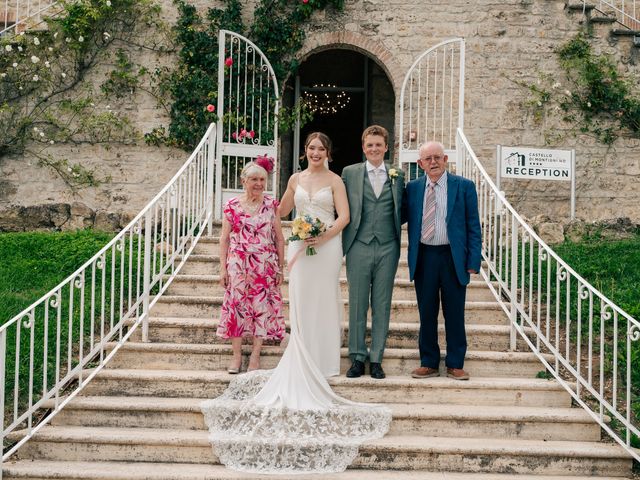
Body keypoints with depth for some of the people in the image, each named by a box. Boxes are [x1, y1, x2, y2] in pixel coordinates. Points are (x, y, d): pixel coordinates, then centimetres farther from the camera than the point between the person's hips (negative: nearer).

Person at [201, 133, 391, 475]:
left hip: (327, 246, -3)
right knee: (301, 302, 3)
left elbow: (344, 216, -10)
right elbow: (282, 211, 25)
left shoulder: (334, 180, 0)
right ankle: (301, 363, 9)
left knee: (324, 301, 1)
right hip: (300, 245, 3)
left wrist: (323, 236, -20)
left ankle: (322, 362, 9)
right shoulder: (296, 180, 11)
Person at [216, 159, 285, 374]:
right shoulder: (232, 206, 1)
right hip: (238, 265, 0)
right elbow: (224, 238, 3)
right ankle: (236, 355, 11)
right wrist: (223, 268, -2)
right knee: (236, 305, 1)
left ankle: (255, 355, 11)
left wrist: (280, 267, 3)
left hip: (265, 267, 0)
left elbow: (279, 238, 6)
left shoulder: (271, 204, 3)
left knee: (262, 307, 1)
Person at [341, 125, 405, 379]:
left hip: (387, 248, 1)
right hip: (359, 247, -1)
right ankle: (357, 358, 12)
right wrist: (345, 240, 0)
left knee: (382, 306, 5)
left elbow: (402, 212, 14)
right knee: (357, 305, 4)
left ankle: (376, 359, 12)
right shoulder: (350, 173, 6)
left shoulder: (397, 175, 9)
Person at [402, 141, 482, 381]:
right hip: (423, 258, 2)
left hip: (453, 258, -2)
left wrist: (473, 261, -7)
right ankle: (429, 363, 19)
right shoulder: (412, 187, 7)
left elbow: (473, 226, 0)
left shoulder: (464, 186, 0)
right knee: (426, 314, 8)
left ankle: (455, 365, 16)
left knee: (454, 315, 5)